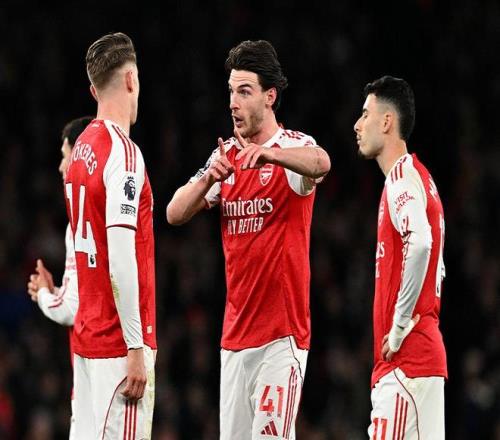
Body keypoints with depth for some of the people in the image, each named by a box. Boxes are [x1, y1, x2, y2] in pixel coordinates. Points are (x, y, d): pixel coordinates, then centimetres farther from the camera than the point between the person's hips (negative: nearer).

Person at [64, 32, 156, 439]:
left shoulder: (82, 149, 12)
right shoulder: (123, 152, -13)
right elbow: (121, 257, -19)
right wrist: (136, 348, -18)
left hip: (87, 335, 9)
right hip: (119, 342, -9)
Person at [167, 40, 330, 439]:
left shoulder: (293, 147, -6)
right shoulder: (226, 155, 13)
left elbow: (320, 163, -30)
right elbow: (175, 214, 5)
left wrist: (267, 153, -49)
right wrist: (210, 177, -14)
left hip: (282, 334, -6)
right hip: (235, 334, 6)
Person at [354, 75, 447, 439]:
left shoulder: (402, 178, -10)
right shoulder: (415, 178, 21)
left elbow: (420, 243, -28)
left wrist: (401, 323, -21)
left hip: (406, 360, -10)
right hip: (425, 354, 10)